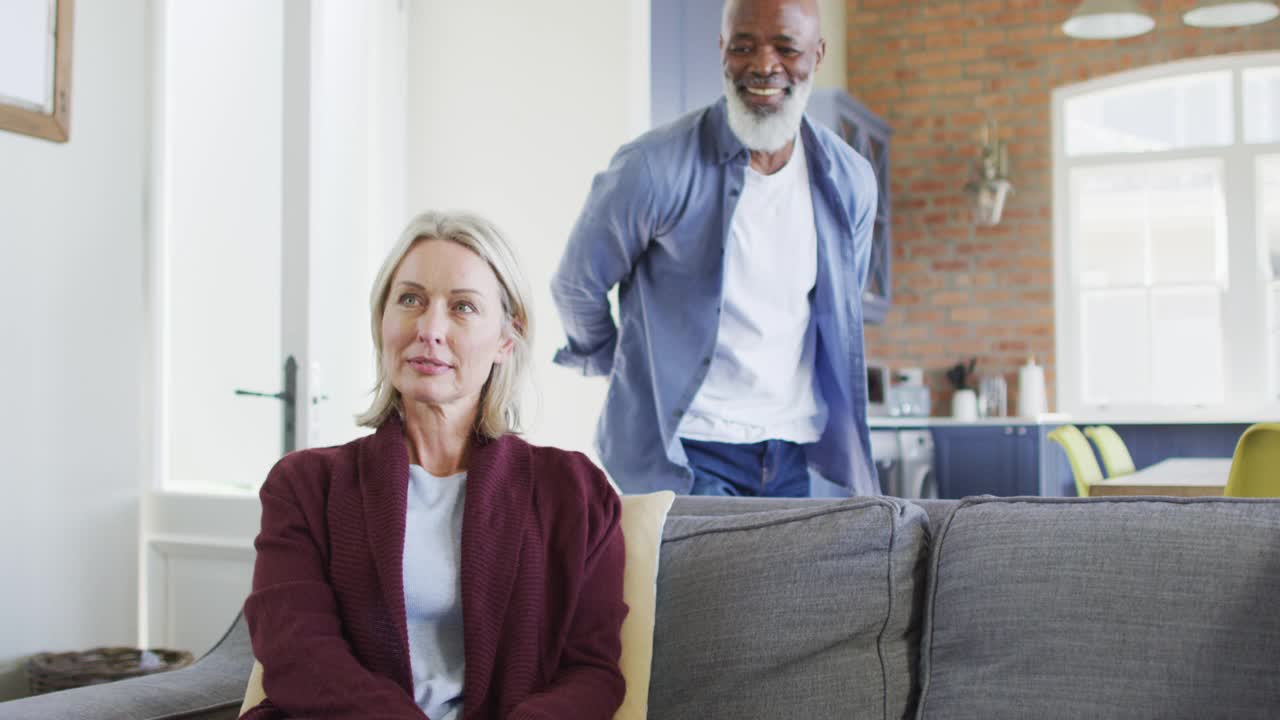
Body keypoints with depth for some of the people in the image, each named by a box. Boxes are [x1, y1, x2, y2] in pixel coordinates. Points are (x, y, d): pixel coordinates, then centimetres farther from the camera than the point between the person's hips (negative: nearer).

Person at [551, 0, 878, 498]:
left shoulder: (850, 181, 3)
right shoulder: (654, 168, -14)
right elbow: (577, 286, 0)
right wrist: (615, 366, 13)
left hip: (791, 456, 5)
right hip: (682, 453, -5)